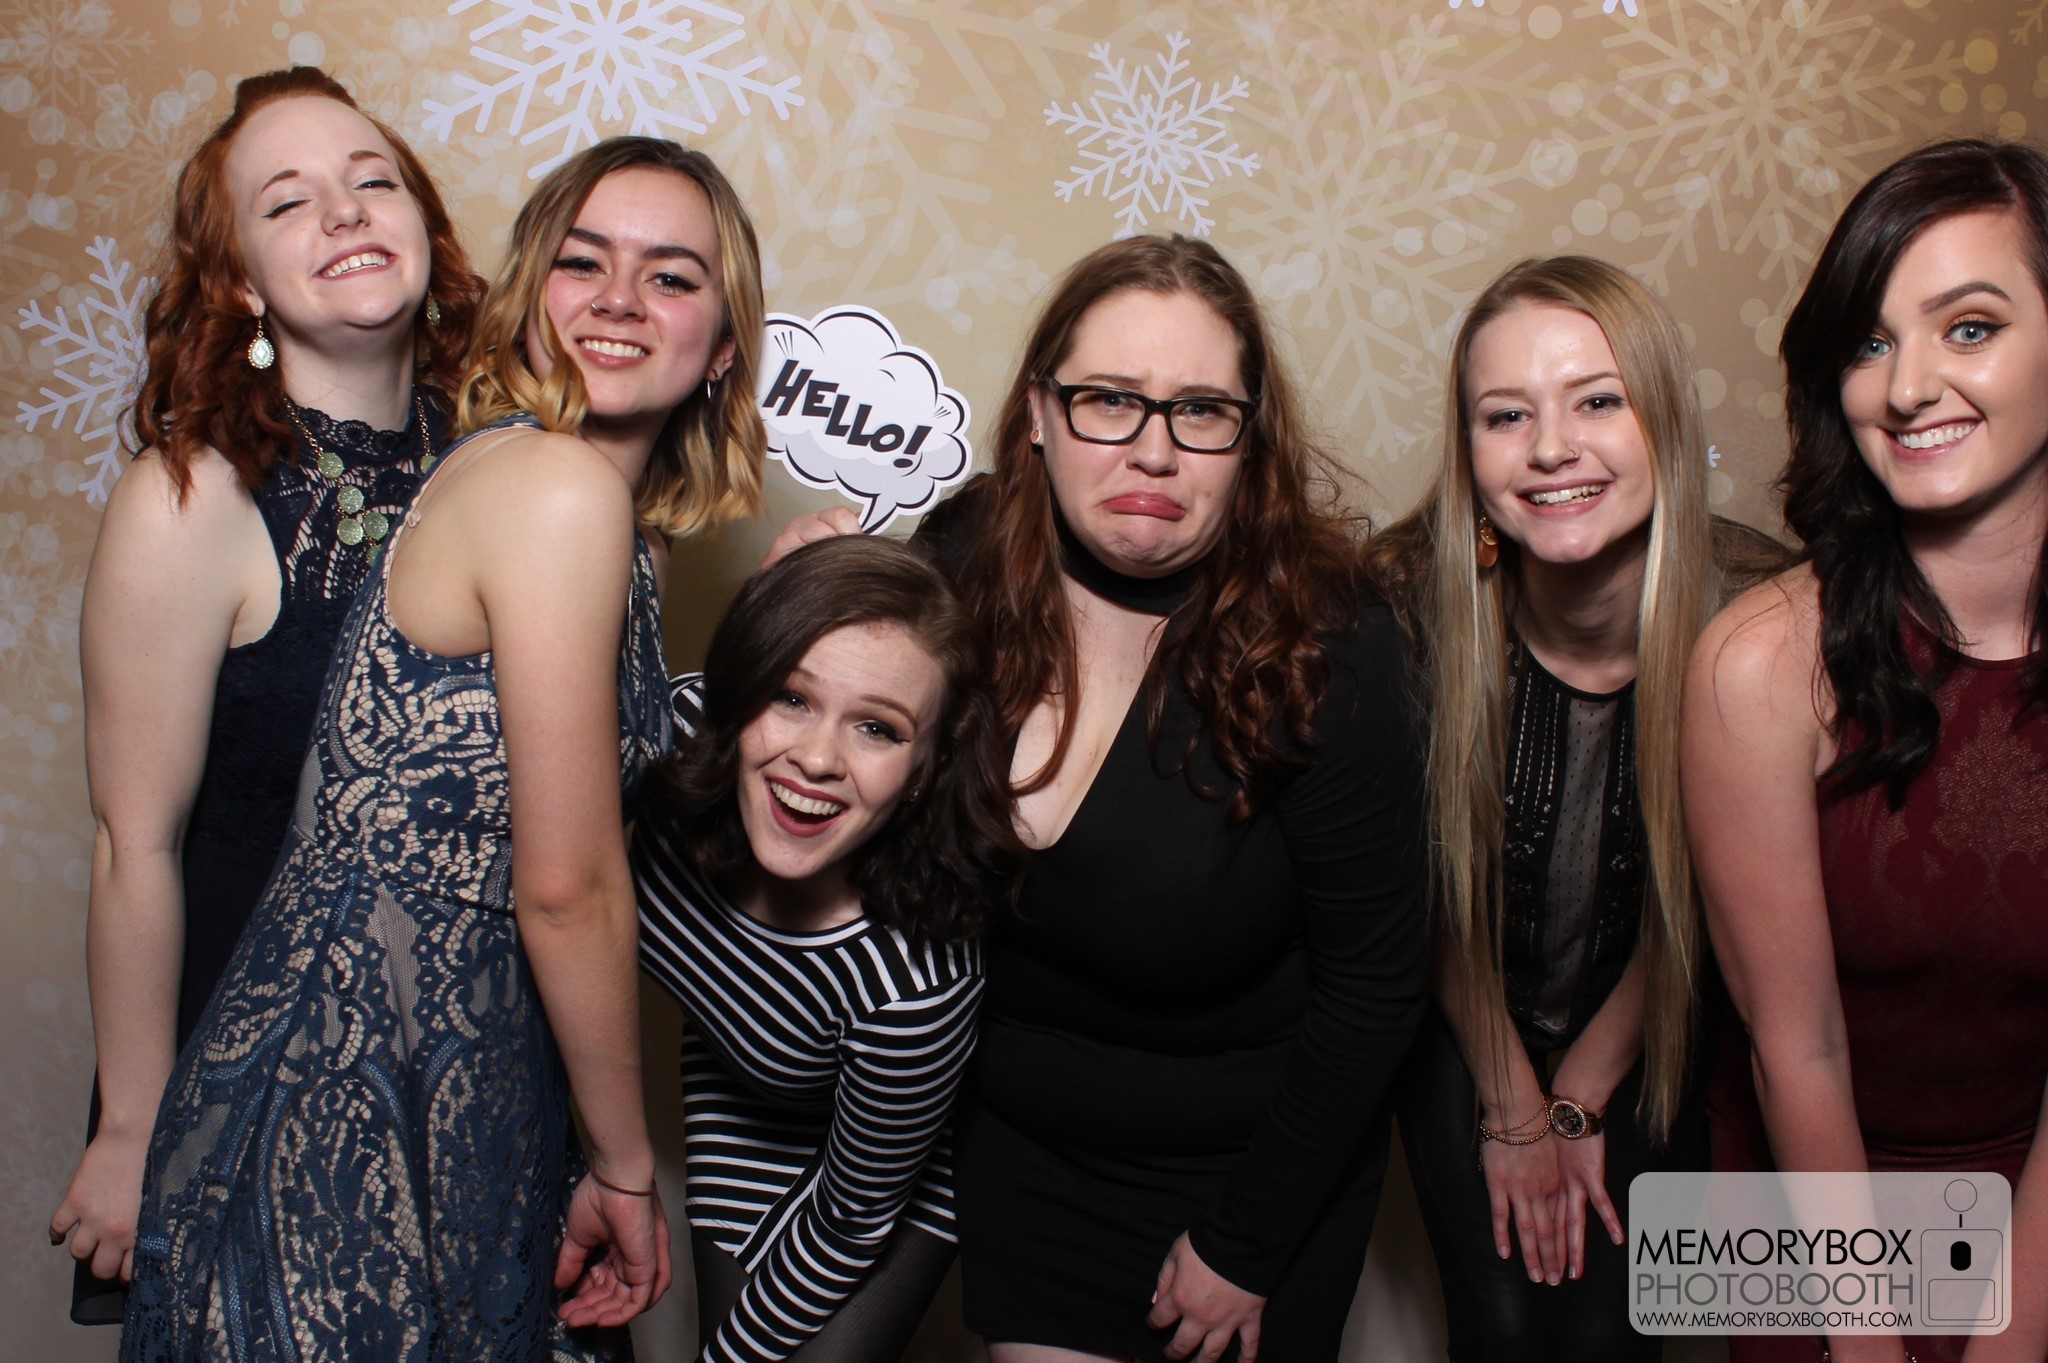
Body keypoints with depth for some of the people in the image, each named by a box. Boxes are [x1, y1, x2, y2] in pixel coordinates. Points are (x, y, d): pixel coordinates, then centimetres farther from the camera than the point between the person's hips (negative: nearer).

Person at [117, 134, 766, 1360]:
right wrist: (628, 1166, -9)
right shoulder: (559, 486, -18)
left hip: (465, 1090, 9)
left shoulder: (618, 521, 10)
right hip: (356, 1114, -9)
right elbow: (567, 885, -17)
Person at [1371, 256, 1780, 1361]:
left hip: (1650, 1034, 0)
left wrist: (1577, 1100, -1)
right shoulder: (1412, 599, -25)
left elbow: (1695, 898, -9)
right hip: (1466, 1030, 0)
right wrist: (1514, 1113, -2)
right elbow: (1441, 880, -11)